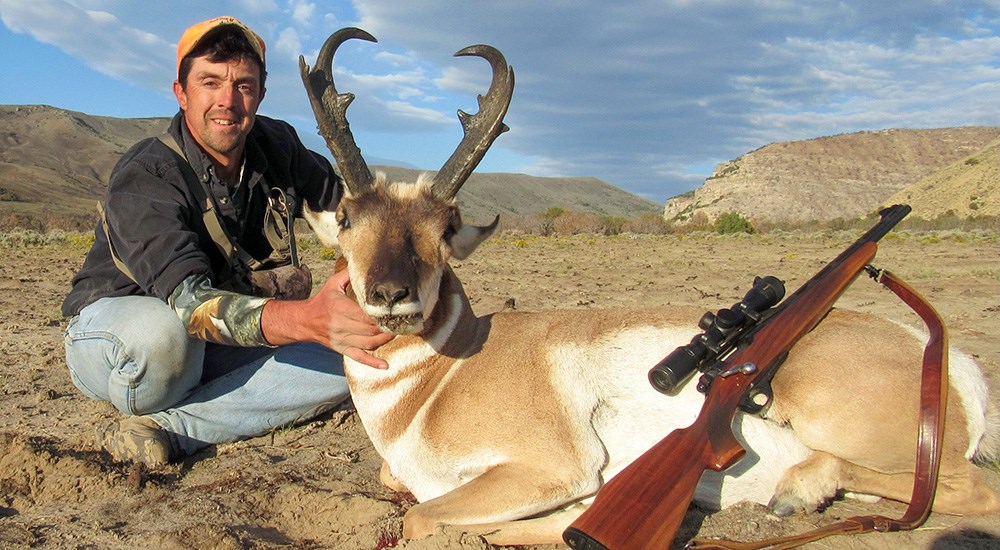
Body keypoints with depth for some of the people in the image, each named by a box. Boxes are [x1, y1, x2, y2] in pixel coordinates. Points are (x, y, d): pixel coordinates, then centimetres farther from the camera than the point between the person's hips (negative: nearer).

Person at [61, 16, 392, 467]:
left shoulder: (277, 147, -7)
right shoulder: (144, 176, -25)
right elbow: (189, 302, -39)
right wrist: (308, 318, -57)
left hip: (220, 346, 6)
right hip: (110, 339, -5)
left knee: (346, 360, -19)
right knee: (158, 331, -41)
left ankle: (165, 429, -21)